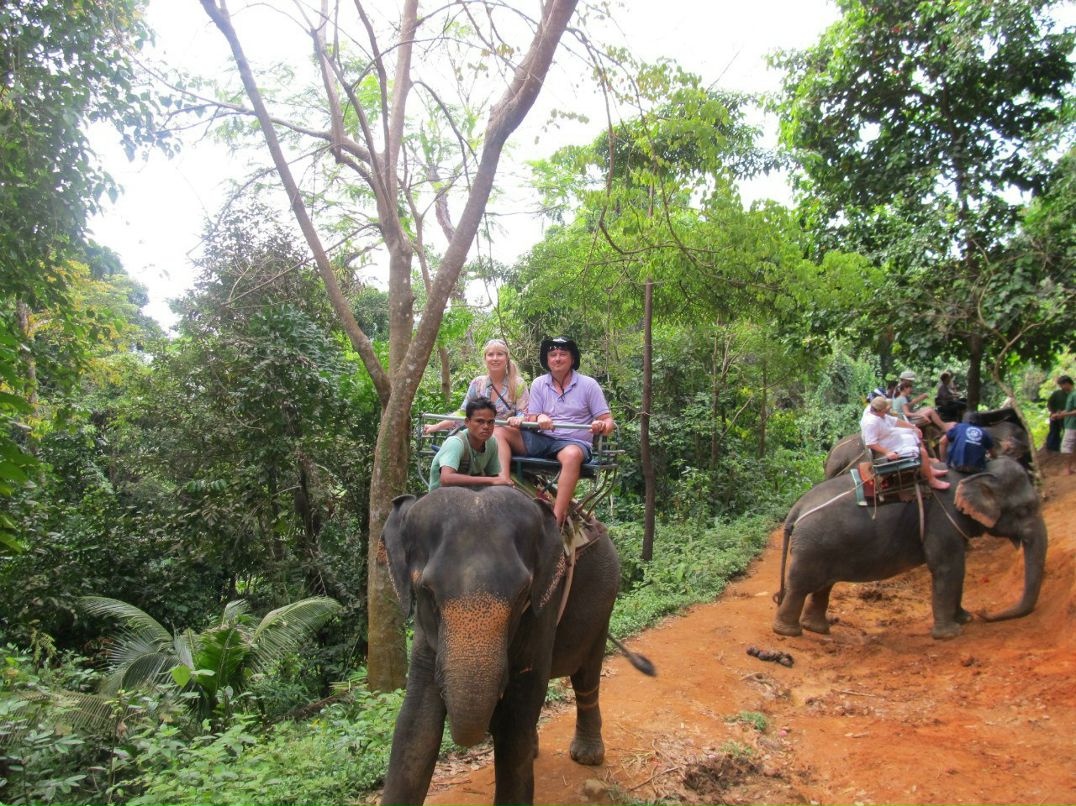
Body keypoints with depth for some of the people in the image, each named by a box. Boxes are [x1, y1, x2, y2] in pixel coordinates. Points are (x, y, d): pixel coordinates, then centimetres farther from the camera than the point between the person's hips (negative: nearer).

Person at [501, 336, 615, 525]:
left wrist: (602, 426, -25)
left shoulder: (588, 384, 2)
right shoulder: (539, 384, 10)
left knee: (572, 455, -40)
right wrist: (539, 419, -19)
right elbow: (531, 420, 6)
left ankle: (556, 518, -43)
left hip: (575, 442, -3)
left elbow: (608, 421, 0)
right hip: (543, 440, 4)